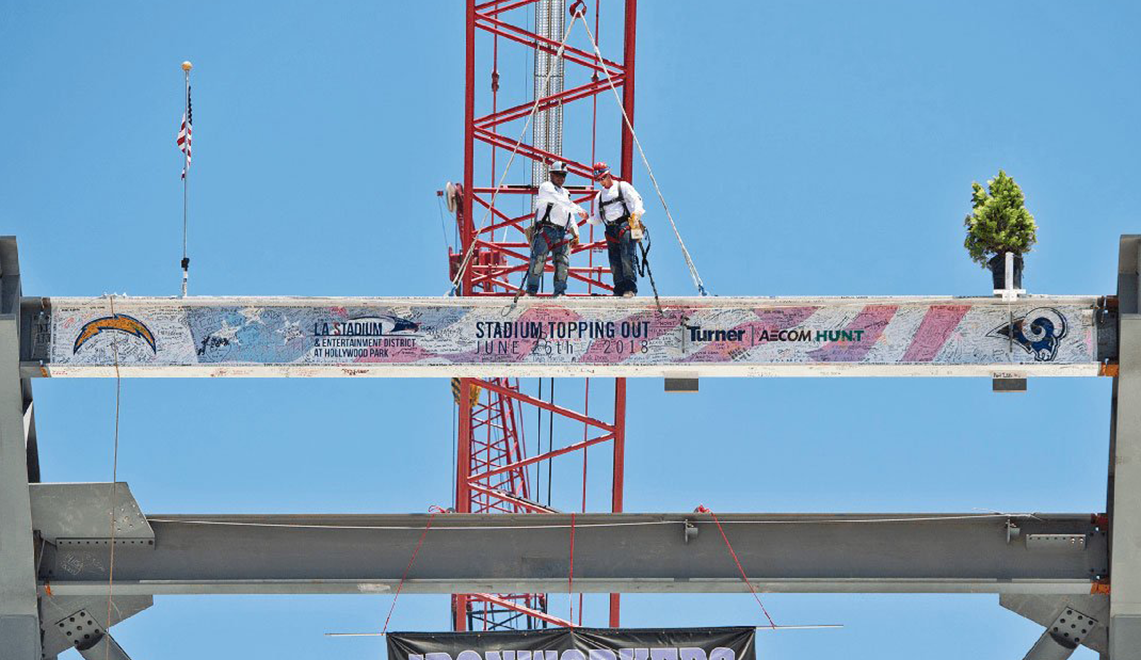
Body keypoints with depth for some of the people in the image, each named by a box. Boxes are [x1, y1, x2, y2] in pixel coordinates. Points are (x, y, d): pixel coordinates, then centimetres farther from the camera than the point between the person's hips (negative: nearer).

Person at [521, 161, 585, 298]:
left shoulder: (565, 193, 25)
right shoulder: (546, 187, 1)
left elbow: (570, 215, 26)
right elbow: (560, 201, -15)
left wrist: (574, 231, 11)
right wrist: (578, 210, -20)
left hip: (561, 232, 7)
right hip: (545, 230, -7)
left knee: (563, 263, -3)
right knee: (538, 259, -13)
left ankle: (560, 291, 0)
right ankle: (531, 290, -9)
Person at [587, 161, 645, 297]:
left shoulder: (623, 187, 9)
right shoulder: (600, 196, 25)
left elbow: (636, 200, -2)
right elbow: (598, 219, 24)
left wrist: (636, 215, -19)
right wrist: (588, 218, 2)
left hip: (625, 226, -6)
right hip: (611, 231, 6)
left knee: (627, 258, -17)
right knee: (615, 262, -1)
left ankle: (630, 288, -20)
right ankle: (620, 290, 2)